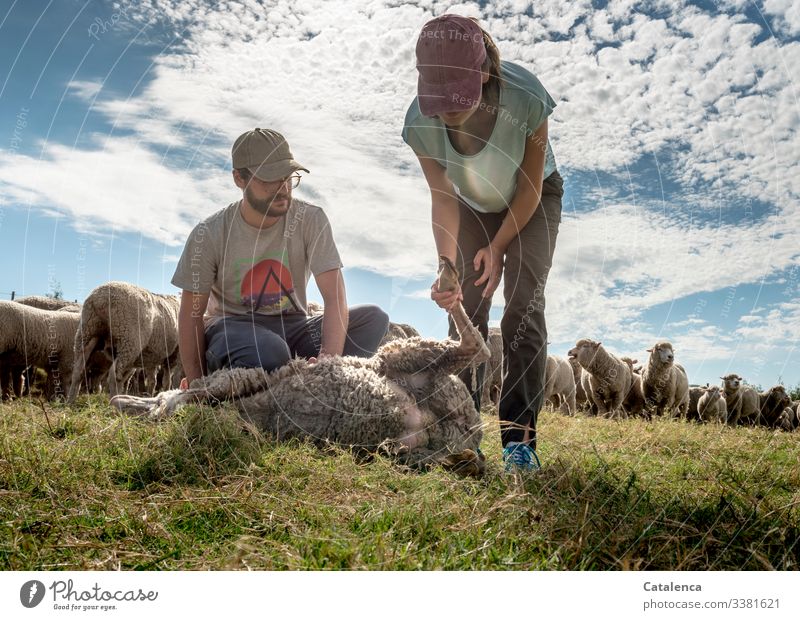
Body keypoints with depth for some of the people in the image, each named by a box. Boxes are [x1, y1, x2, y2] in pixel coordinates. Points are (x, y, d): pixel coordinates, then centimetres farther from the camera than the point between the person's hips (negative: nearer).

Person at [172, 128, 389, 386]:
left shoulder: (310, 220, -9)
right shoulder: (209, 235, -10)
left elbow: (335, 297, -17)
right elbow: (192, 314, -3)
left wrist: (329, 358, -35)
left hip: (292, 326, 4)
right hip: (231, 327, -3)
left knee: (374, 318, -20)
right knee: (269, 351, -40)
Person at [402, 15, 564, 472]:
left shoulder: (526, 97, -36)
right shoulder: (420, 122, -30)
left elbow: (530, 188, -22)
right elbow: (443, 200, -21)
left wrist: (497, 249, -21)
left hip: (533, 199, -2)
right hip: (472, 206, 2)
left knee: (523, 306, -17)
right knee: (465, 308, -7)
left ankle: (519, 438, -14)